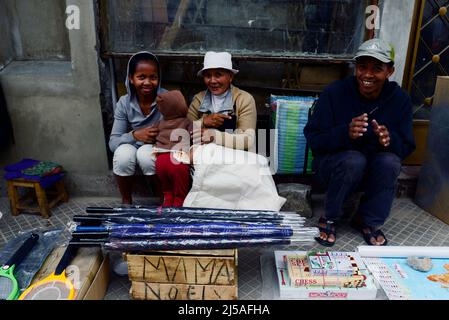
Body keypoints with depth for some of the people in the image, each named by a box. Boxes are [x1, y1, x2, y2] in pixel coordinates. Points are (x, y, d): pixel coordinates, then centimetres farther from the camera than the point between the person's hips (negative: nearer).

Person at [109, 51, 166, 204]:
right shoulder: (124, 103, -9)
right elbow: (113, 142, -10)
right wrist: (135, 135, -28)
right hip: (132, 148, 2)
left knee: (146, 153, -34)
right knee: (123, 153, -31)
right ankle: (126, 201, -4)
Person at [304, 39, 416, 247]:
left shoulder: (400, 100, -6)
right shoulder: (335, 93, -15)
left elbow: (406, 148, -3)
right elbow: (313, 139, -17)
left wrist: (390, 140, -28)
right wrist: (345, 132, -36)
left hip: (375, 171, 3)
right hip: (333, 164, -2)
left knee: (390, 161, -29)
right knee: (354, 160, -35)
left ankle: (369, 222, -4)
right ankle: (329, 218, -8)